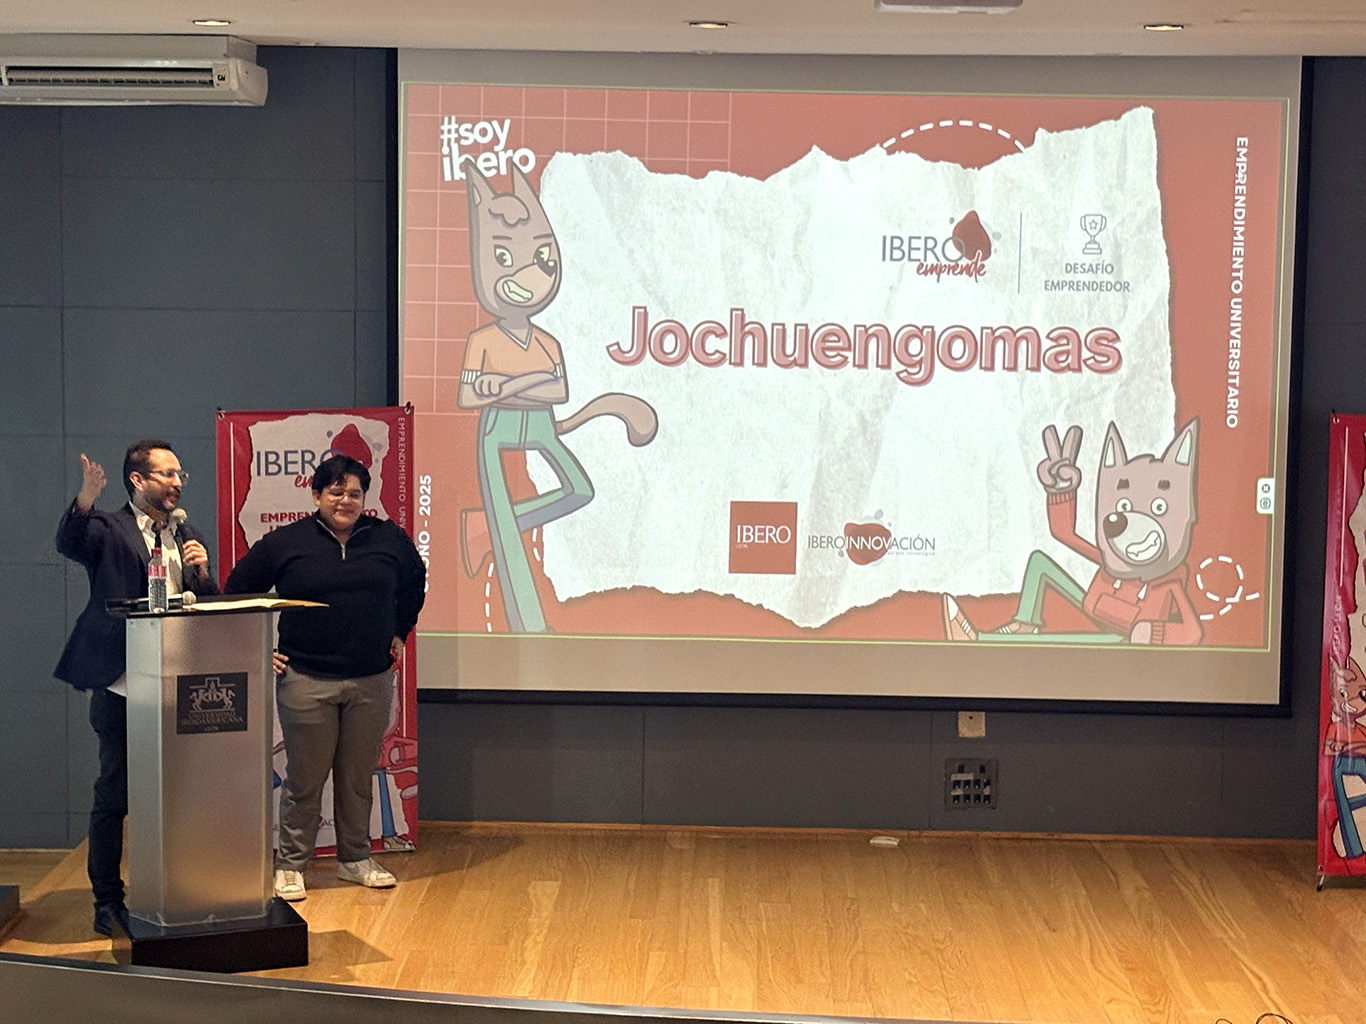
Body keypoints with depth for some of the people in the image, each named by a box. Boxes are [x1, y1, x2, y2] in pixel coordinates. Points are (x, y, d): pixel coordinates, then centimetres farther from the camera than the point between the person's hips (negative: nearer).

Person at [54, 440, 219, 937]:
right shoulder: (108, 531, -1)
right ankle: (107, 901, 12)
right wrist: (85, 500, -42)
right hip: (121, 689, -5)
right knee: (113, 797, 2)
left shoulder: (188, 539, 15)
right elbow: (69, 543, -23)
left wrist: (201, 571, -6)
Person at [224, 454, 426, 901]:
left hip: (372, 681, 3)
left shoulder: (389, 539, 5)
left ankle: (355, 859, 25)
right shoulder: (285, 543, -2)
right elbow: (238, 592, 6)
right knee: (305, 778, 1)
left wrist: (399, 632, 20)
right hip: (306, 681, -3)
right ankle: (290, 864, 12)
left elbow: (414, 581, 25)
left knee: (358, 777, 12)